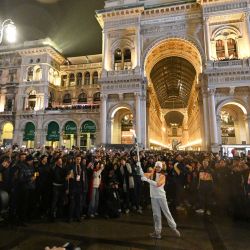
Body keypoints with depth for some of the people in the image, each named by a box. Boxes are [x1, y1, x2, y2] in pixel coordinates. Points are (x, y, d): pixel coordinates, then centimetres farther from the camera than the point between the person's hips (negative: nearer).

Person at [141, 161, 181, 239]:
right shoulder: (152, 174, 3)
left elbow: (157, 184, -22)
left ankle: (174, 228, 24)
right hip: (153, 197, 3)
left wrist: (147, 180, -30)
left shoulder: (162, 176, -7)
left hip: (161, 196, -3)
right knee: (156, 214, 9)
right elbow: (143, 174, -9)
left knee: (167, 212, 8)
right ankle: (158, 231, 18)